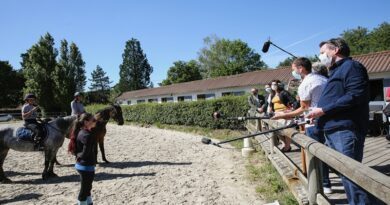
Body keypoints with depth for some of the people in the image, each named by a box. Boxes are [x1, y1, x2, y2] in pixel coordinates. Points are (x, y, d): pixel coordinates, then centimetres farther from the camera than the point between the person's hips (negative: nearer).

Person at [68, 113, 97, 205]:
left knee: (87, 187, 24)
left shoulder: (81, 132, 5)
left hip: (82, 165, 9)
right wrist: (79, 156, -8)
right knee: (84, 189, 7)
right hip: (86, 166, -9)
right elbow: (85, 154, -26)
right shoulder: (87, 135, -24)